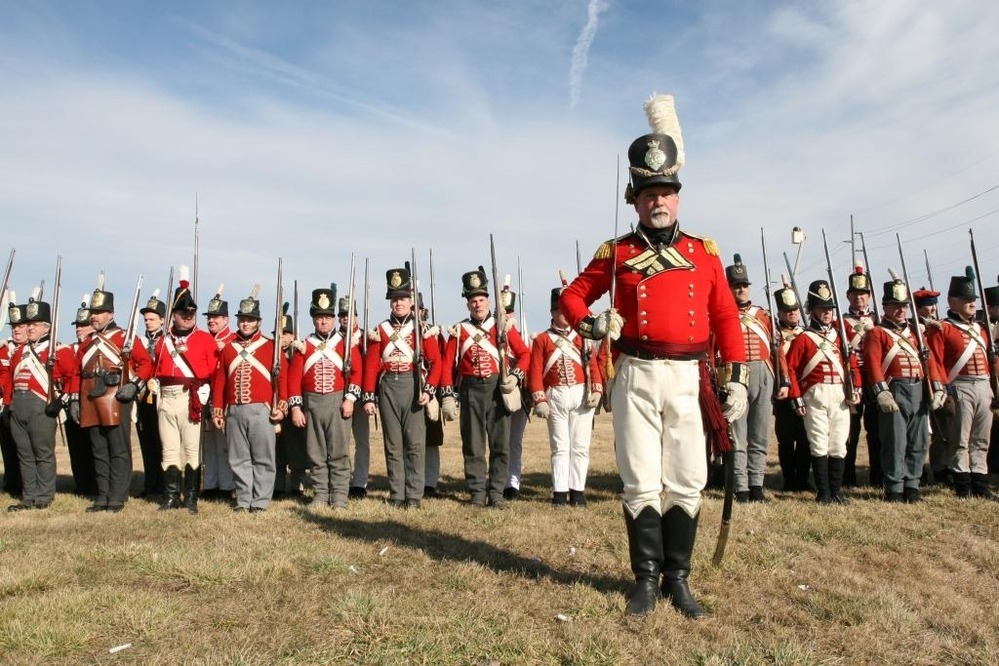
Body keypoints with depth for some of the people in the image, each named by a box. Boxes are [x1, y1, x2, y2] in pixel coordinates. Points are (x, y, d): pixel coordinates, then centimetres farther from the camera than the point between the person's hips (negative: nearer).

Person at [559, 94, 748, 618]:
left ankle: (678, 578, 20)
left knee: (687, 482, 6)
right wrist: (589, 324, -11)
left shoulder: (704, 252, 9)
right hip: (636, 377, -1)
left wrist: (737, 377, 1)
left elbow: (725, 317, 8)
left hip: (687, 377, 2)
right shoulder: (617, 253, 6)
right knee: (642, 482, 2)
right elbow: (572, 295, 11)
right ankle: (646, 578, 16)